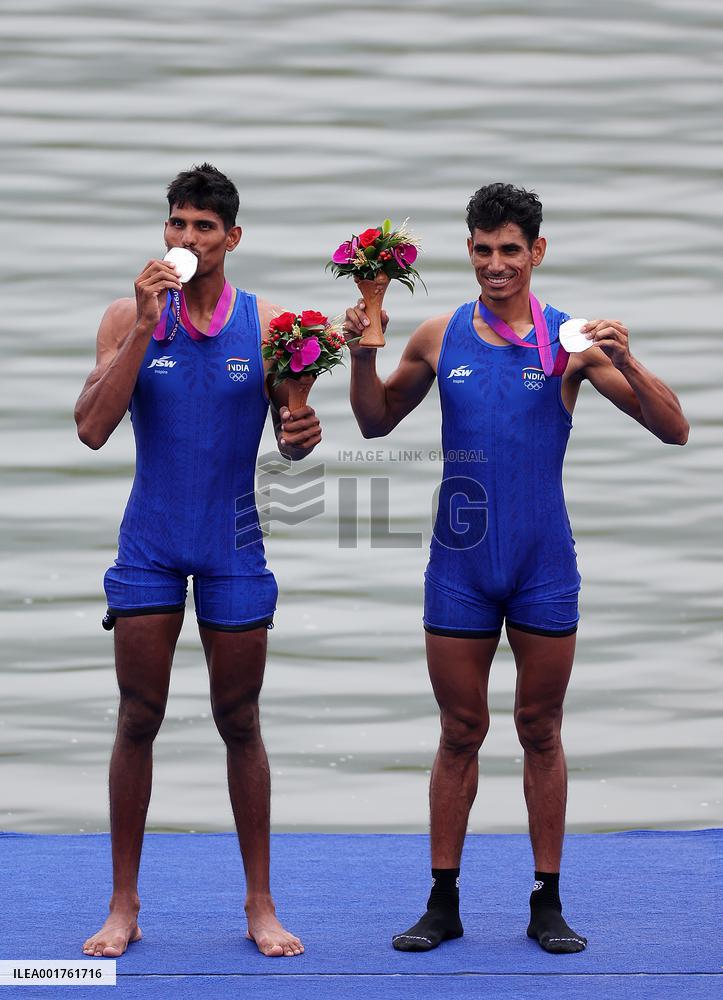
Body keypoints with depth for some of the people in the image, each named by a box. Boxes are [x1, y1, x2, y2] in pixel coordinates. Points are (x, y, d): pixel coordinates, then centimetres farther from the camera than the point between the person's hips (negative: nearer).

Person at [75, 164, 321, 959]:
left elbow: (288, 435, 4)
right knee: (138, 721, 3)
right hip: (149, 546, 0)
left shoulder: (266, 324, -2)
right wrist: (144, 328, -19)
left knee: (239, 724, 6)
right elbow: (92, 429, -12)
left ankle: (260, 904, 15)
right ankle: (123, 904, 12)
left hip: (232, 549, 0)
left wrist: (301, 434, -21)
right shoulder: (129, 318, -2)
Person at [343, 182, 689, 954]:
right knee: (459, 733, 7)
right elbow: (376, 422, 16)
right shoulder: (440, 337, 2)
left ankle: (547, 904, 16)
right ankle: (443, 903, 15)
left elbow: (673, 431, -6)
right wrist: (362, 353, -1)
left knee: (541, 733, 7)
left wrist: (625, 362, -22)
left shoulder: (570, 340, -4)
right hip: (460, 565, 1)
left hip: (543, 564, -1)